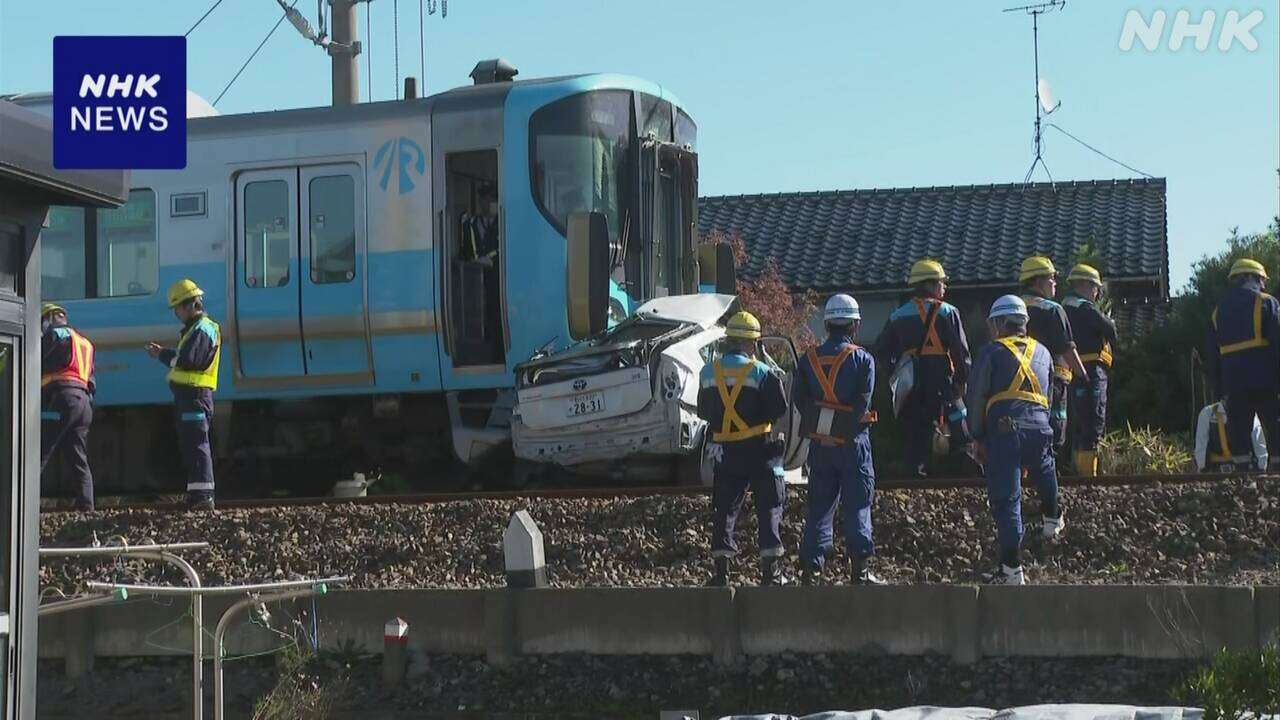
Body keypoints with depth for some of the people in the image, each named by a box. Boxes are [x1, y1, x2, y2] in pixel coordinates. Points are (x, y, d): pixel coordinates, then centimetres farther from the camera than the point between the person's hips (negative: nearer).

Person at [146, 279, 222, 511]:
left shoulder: (202, 330, -11)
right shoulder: (196, 328, 22)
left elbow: (187, 360, -22)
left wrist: (163, 354, -8)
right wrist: (163, 353, 7)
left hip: (194, 395, -11)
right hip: (190, 395, 11)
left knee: (196, 444, -13)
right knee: (190, 445, 13)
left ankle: (202, 496, -16)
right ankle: (198, 497, 17)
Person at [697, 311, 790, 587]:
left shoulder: (709, 372, 2)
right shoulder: (761, 372, -12)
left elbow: (703, 412, 9)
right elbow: (779, 409, -11)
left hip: (724, 451, 4)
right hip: (758, 449, -4)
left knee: (724, 509, 11)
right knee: (769, 509, 5)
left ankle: (721, 571, 9)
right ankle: (770, 571, 2)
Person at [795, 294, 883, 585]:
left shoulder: (809, 359, 4)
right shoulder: (863, 359, -7)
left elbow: (799, 400, 3)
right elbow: (863, 403, -13)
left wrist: (816, 425, 8)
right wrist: (849, 426, -2)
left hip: (819, 444, 3)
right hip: (852, 442, -3)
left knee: (819, 506, 10)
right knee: (857, 505, 3)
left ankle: (810, 567, 7)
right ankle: (859, 569, 1)